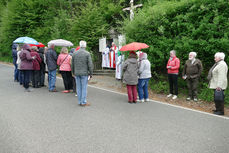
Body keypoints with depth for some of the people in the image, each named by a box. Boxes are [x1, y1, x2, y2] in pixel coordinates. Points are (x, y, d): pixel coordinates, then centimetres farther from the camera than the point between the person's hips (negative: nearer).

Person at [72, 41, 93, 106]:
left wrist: (73, 72, 21)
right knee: (84, 88, 1)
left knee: (79, 88, 10)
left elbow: (72, 64, 11)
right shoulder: (87, 53, -8)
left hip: (77, 73, 4)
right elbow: (90, 64, -9)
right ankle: (83, 102, 6)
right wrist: (91, 73, -1)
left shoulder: (74, 53, 5)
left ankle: (80, 102, 17)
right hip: (84, 73, -4)